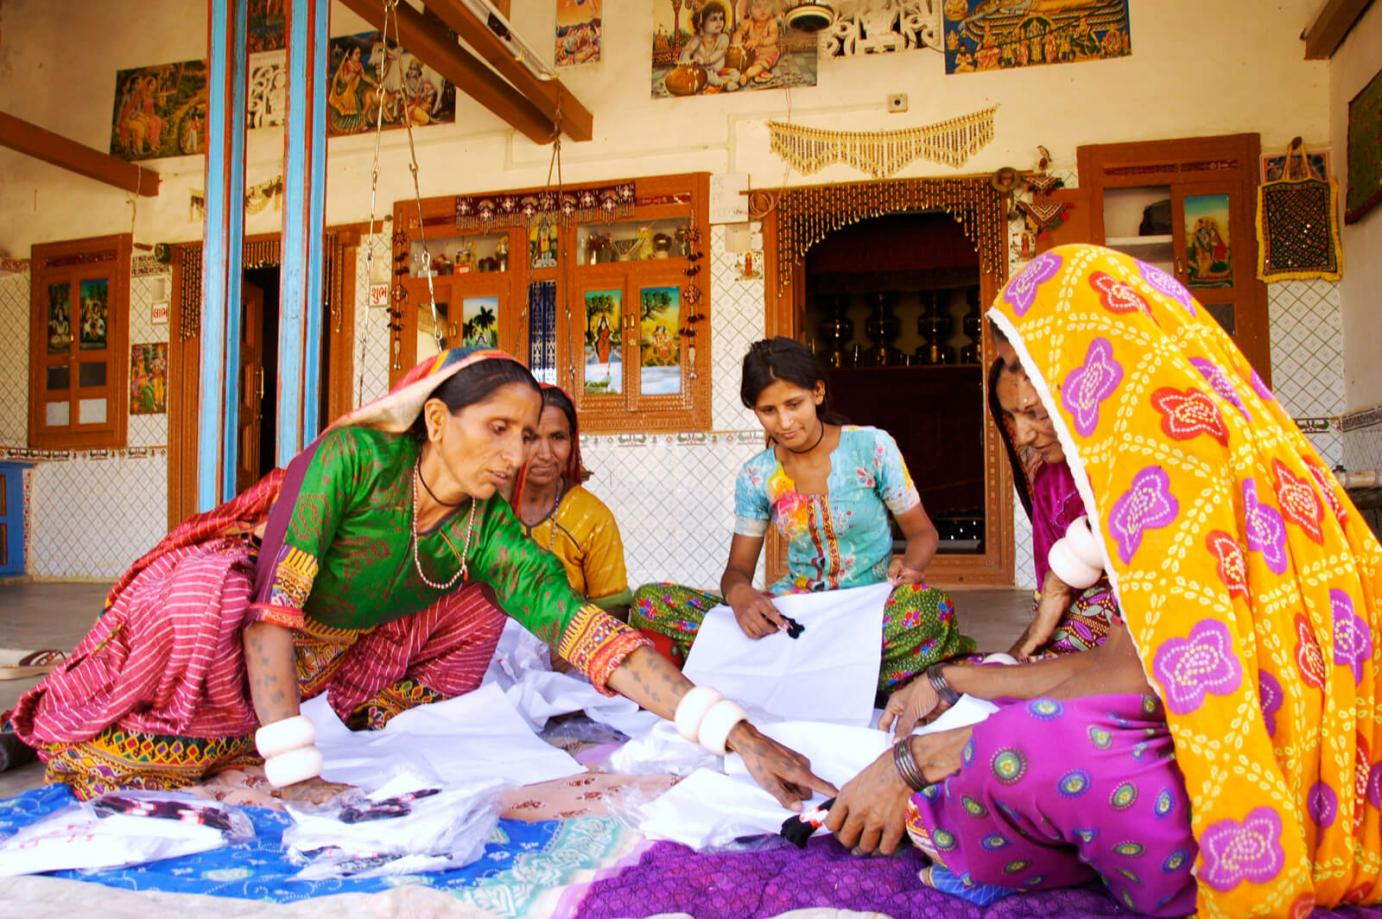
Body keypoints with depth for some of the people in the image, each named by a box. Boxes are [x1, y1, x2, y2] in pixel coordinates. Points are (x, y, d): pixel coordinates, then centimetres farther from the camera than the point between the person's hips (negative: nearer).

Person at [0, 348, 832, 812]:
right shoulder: (355, 457, -30)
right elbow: (273, 602, -35)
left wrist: (737, 734, -38)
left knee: (477, 608, -4)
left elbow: (590, 633, -28)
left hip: (329, 662, 5)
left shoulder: (491, 535, -18)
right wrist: (295, 771, -42)